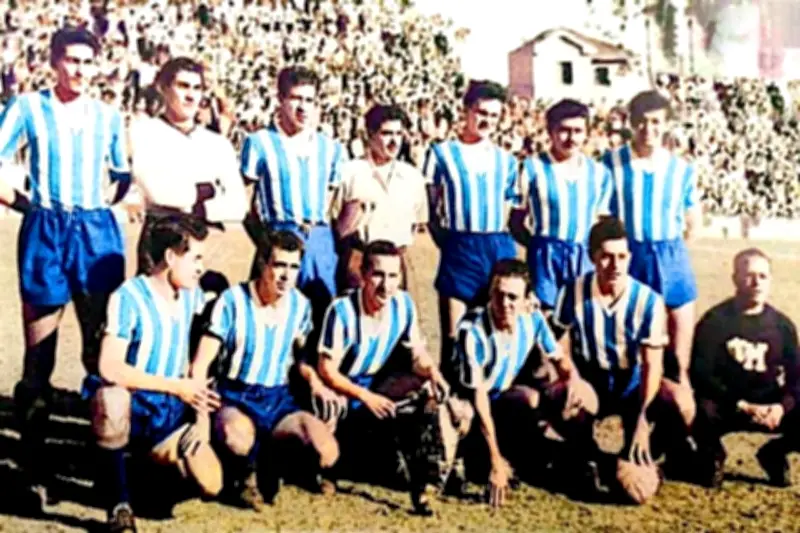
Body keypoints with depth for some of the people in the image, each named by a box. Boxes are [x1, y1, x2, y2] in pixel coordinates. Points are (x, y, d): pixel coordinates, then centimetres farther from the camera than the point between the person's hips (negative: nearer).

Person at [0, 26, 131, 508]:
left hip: (98, 232, 2)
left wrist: (106, 208, 6)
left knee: (104, 350, 5)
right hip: (45, 231, -2)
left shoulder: (108, 116, 10)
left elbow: (124, 177, 19)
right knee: (39, 356, 3)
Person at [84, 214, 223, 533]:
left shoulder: (193, 294, 4)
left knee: (211, 484, -13)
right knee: (111, 396, -41)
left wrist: (202, 412, -2)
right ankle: (118, 506, -21)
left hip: (170, 411, 6)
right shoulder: (129, 297, -17)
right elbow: (109, 368, -26)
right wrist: (177, 386, -22)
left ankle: (155, 459, 23)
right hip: (129, 404, -5)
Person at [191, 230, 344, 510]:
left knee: (326, 453, -21)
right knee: (238, 438, -42)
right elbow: (202, 363, -12)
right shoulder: (233, 300, -11)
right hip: (236, 398, -4)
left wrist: (316, 382, -5)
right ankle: (244, 474, -3)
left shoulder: (300, 305, 2)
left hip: (279, 400, 5)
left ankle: (272, 462, 11)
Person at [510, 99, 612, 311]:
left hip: (586, 259, 4)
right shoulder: (533, 168, -3)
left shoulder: (600, 173, 9)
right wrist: (537, 246, -8)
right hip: (546, 257, -4)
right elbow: (516, 221, 2)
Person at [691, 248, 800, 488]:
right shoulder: (715, 320, -7)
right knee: (700, 411, -37)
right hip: (724, 405, -4)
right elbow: (700, 374, -14)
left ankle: (773, 454, 12)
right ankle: (712, 455, 0)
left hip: (769, 407, 4)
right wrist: (741, 405, -24)